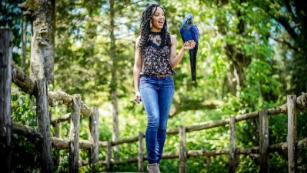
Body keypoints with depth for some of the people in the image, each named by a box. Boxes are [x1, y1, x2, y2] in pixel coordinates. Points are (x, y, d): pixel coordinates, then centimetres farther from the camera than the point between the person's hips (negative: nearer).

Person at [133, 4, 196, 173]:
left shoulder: (171, 38, 11)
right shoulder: (141, 40, 8)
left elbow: (172, 64, 5)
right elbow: (137, 67, 10)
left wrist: (184, 50, -11)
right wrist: (136, 90, 3)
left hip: (166, 83, 2)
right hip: (148, 82, -2)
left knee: (163, 124, 0)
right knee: (154, 119, -22)